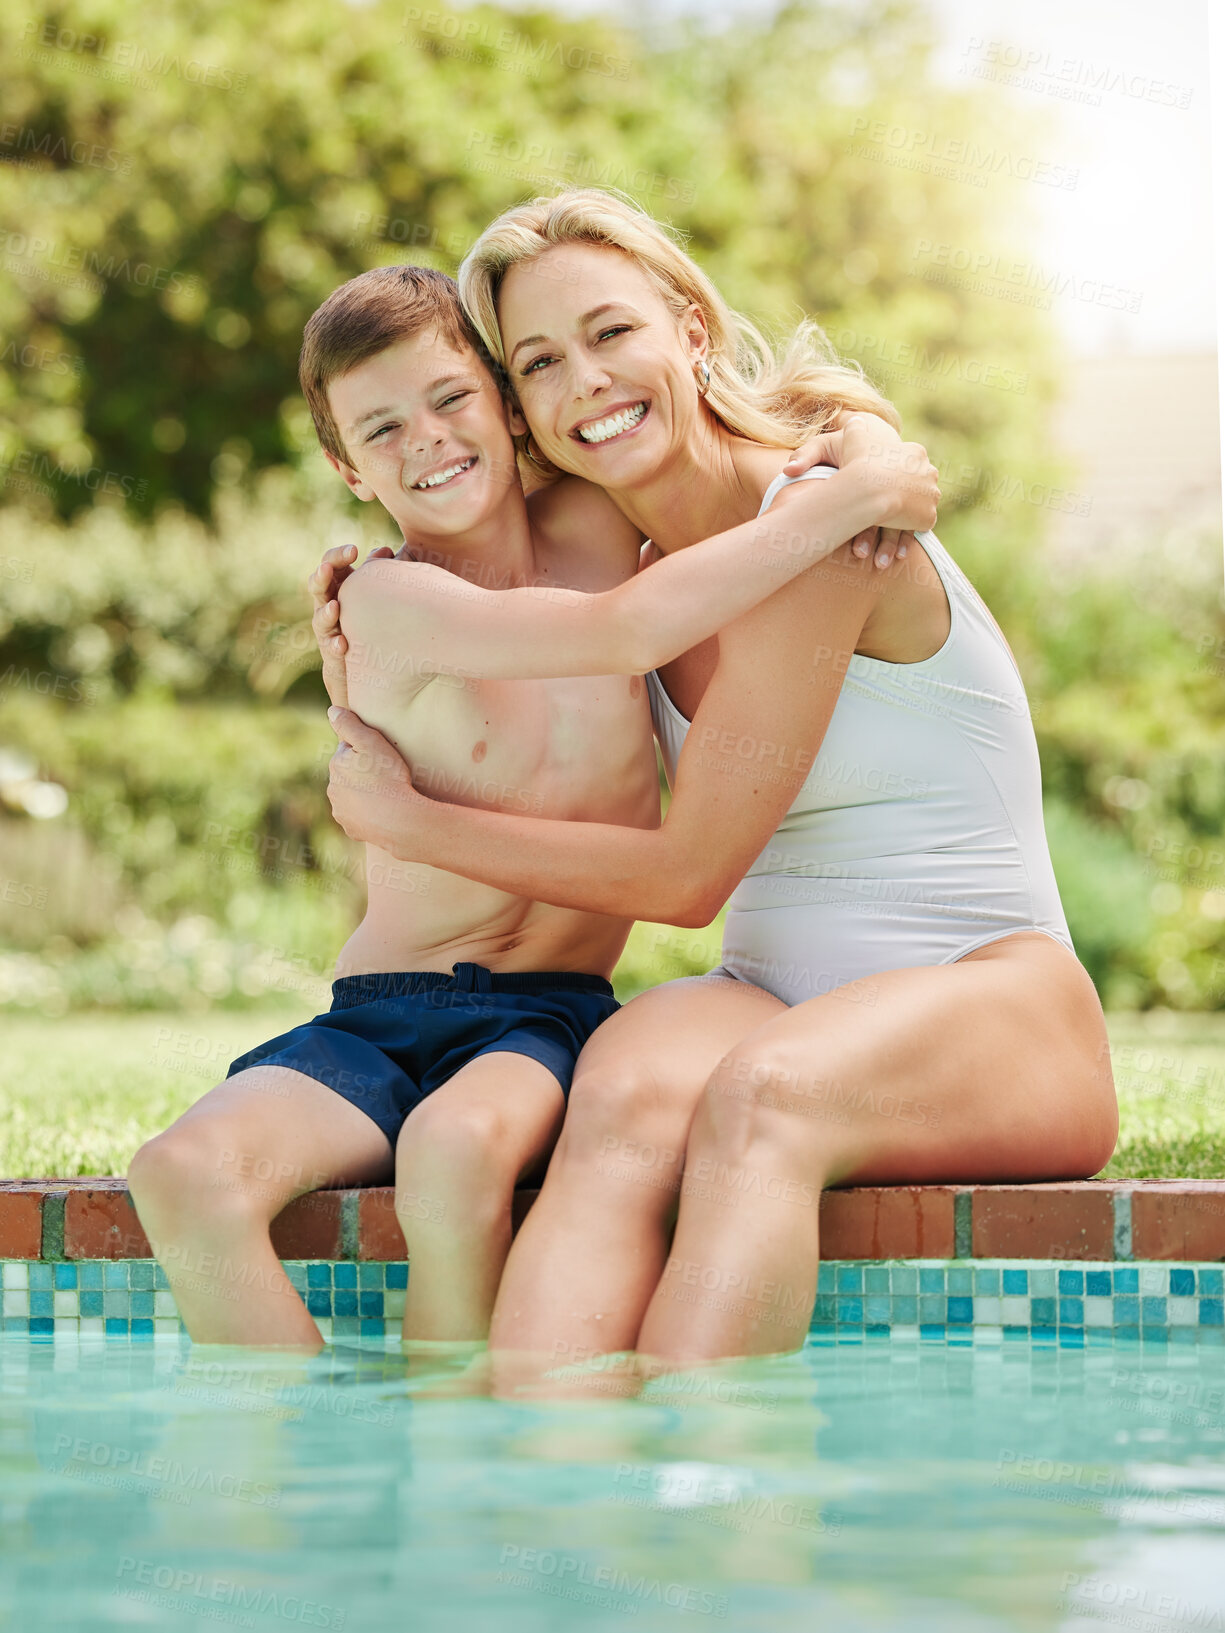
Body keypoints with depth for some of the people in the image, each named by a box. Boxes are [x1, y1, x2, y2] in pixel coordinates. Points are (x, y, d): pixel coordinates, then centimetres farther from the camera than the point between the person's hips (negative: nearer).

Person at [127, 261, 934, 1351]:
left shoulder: (589, 525, 7)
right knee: (185, 1176, -31)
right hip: (376, 1017, -1)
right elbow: (620, 634, -20)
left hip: (551, 1017, 1)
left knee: (456, 1148, -35)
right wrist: (842, 502, -15)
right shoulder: (387, 600, -7)